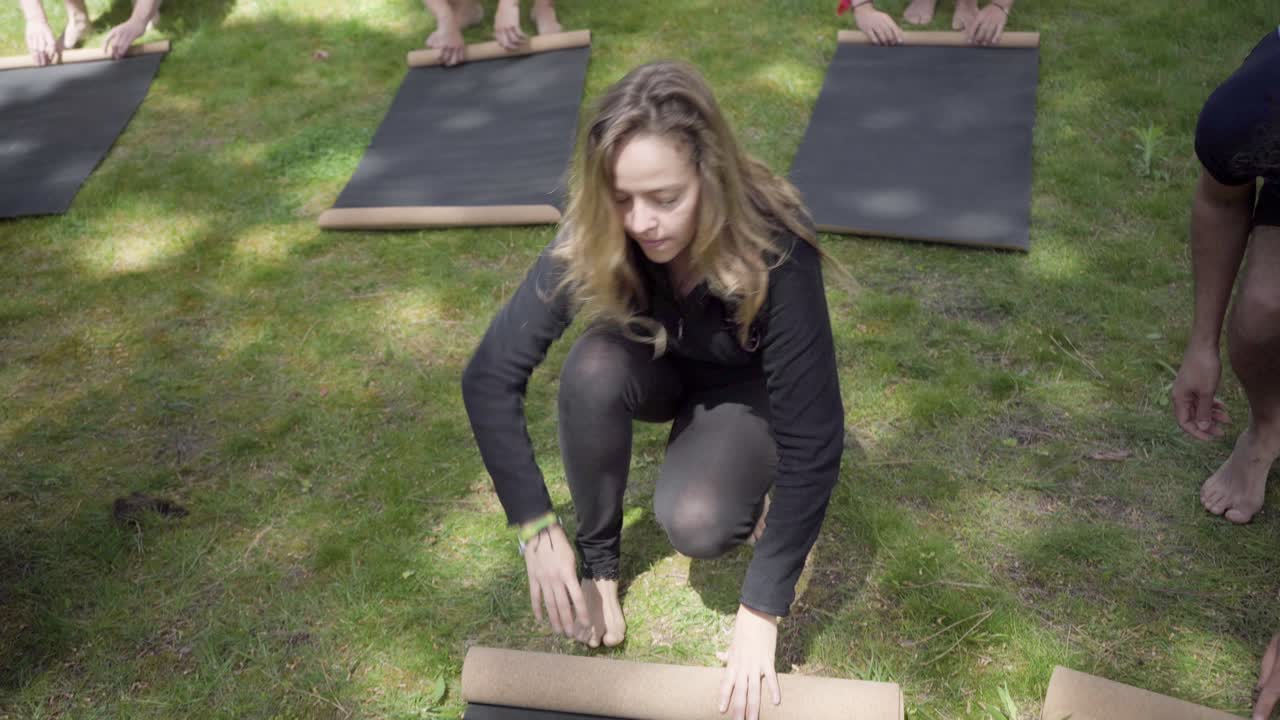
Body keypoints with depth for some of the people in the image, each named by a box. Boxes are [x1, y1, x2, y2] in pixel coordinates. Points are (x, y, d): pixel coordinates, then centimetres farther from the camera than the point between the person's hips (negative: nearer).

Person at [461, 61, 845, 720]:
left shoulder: (774, 252, -38)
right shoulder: (593, 236, -30)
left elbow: (813, 439, -36)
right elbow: (491, 377, -27)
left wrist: (760, 612, -35)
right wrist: (537, 530, -32)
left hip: (747, 391, -2)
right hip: (659, 368, 3)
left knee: (696, 523, -31)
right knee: (594, 367, -33)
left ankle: (739, 481, 5)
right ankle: (599, 556, -9)